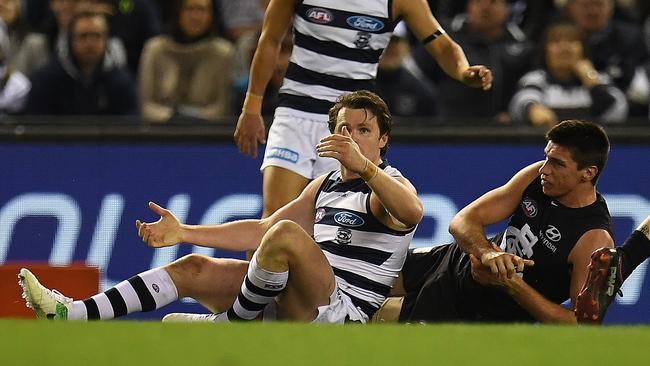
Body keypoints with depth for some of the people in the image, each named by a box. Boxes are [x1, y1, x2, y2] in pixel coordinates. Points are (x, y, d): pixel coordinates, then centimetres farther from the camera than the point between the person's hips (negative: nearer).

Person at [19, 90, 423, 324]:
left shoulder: (389, 185, -2)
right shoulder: (325, 186, 24)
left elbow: (412, 211, -28)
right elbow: (261, 229, 25)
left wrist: (363, 165, -43)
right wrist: (184, 233, 16)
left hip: (344, 309, -8)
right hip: (293, 307, 8)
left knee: (286, 233, -32)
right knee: (195, 268, 0)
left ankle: (225, 324, -12)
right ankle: (71, 314, -10)